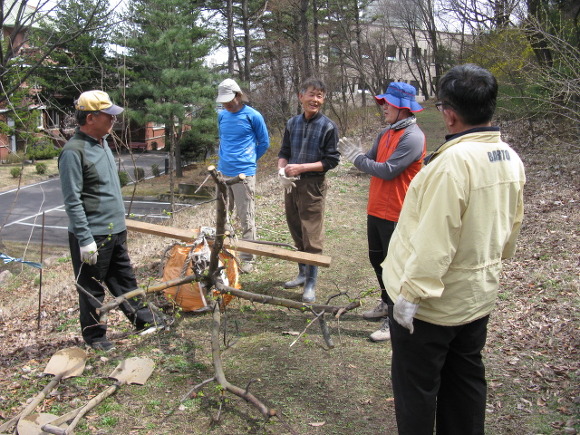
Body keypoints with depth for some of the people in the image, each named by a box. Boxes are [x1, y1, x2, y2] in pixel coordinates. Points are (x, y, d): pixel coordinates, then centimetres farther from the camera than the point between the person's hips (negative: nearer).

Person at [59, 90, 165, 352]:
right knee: (92, 289, 8)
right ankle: (94, 336, 22)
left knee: (125, 281, 19)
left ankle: (143, 320, 31)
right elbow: (72, 201, -20)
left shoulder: (102, 142, 10)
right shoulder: (74, 151, -18)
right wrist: (85, 240, -21)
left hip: (115, 231, 8)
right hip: (92, 235, -8)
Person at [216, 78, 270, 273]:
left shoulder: (253, 116, -6)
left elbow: (264, 143, 4)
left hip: (244, 173, -6)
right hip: (222, 172, 6)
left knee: (246, 219, 0)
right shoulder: (222, 115, 10)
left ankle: (247, 259, 9)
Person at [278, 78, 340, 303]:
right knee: (296, 231, 16)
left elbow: (331, 160, -10)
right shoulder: (292, 123, 8)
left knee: (312, 235, -2)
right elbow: (284, 153, 13)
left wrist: (301, 167, -18)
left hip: (313, 185, -5)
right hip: (291, 184, 5)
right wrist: (282, 170, -9)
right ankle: (303, 273, 32)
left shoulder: (328, 127, -7)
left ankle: (311, 283, 10)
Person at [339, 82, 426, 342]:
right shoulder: (386, 133, 11)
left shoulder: (412, 137, -18)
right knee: (377, 259, 20)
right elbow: (372, 163, 10)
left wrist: (357, 157, -14)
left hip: (395, 214, -9)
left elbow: (388, 170, -23)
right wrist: (356, 155, -10)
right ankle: (386, 304, 39)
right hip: (376, 210, 9)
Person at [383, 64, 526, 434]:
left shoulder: (453, 161, -26)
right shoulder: (510, 158, 1)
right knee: (466, 380, 23)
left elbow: (434, 241, -28)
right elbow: (512, 228, 11)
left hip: (432, 305, -8)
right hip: (480, 296, 9)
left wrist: (411, 293, -20)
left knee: (417, 388, 9)